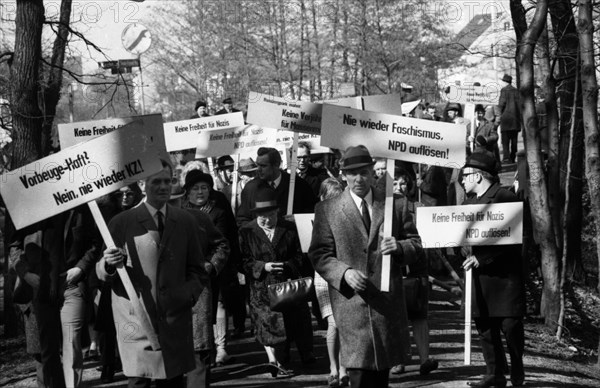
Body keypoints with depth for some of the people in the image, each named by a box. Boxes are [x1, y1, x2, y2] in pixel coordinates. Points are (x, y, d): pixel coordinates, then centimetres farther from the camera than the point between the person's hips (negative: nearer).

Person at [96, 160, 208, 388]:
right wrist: (108, 265, -21)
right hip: (136, 318, -3)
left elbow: (197, 269, 15)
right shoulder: (122, 223, 0)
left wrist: (189, 293, -4)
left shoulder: (185, 222, 10)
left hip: (175, 319, 3)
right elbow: (102, 273, 1)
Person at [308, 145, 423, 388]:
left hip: (388, 299, 3)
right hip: (351, 300, -3)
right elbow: (319, 254, -2)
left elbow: (415, 244, 10)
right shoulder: (327, 210, 2)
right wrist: (345, 273, -20)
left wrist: (399, 247, -13)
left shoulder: (394, 205, 9)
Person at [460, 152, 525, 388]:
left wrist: (482, 258, -18)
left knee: (510, 324, -4)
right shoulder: (469, 202, 16)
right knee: (484, 326, 6)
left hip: (504, 273, -7)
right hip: (479, 275, 7)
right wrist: (468, 253, -3)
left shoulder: (505, 198, -8)